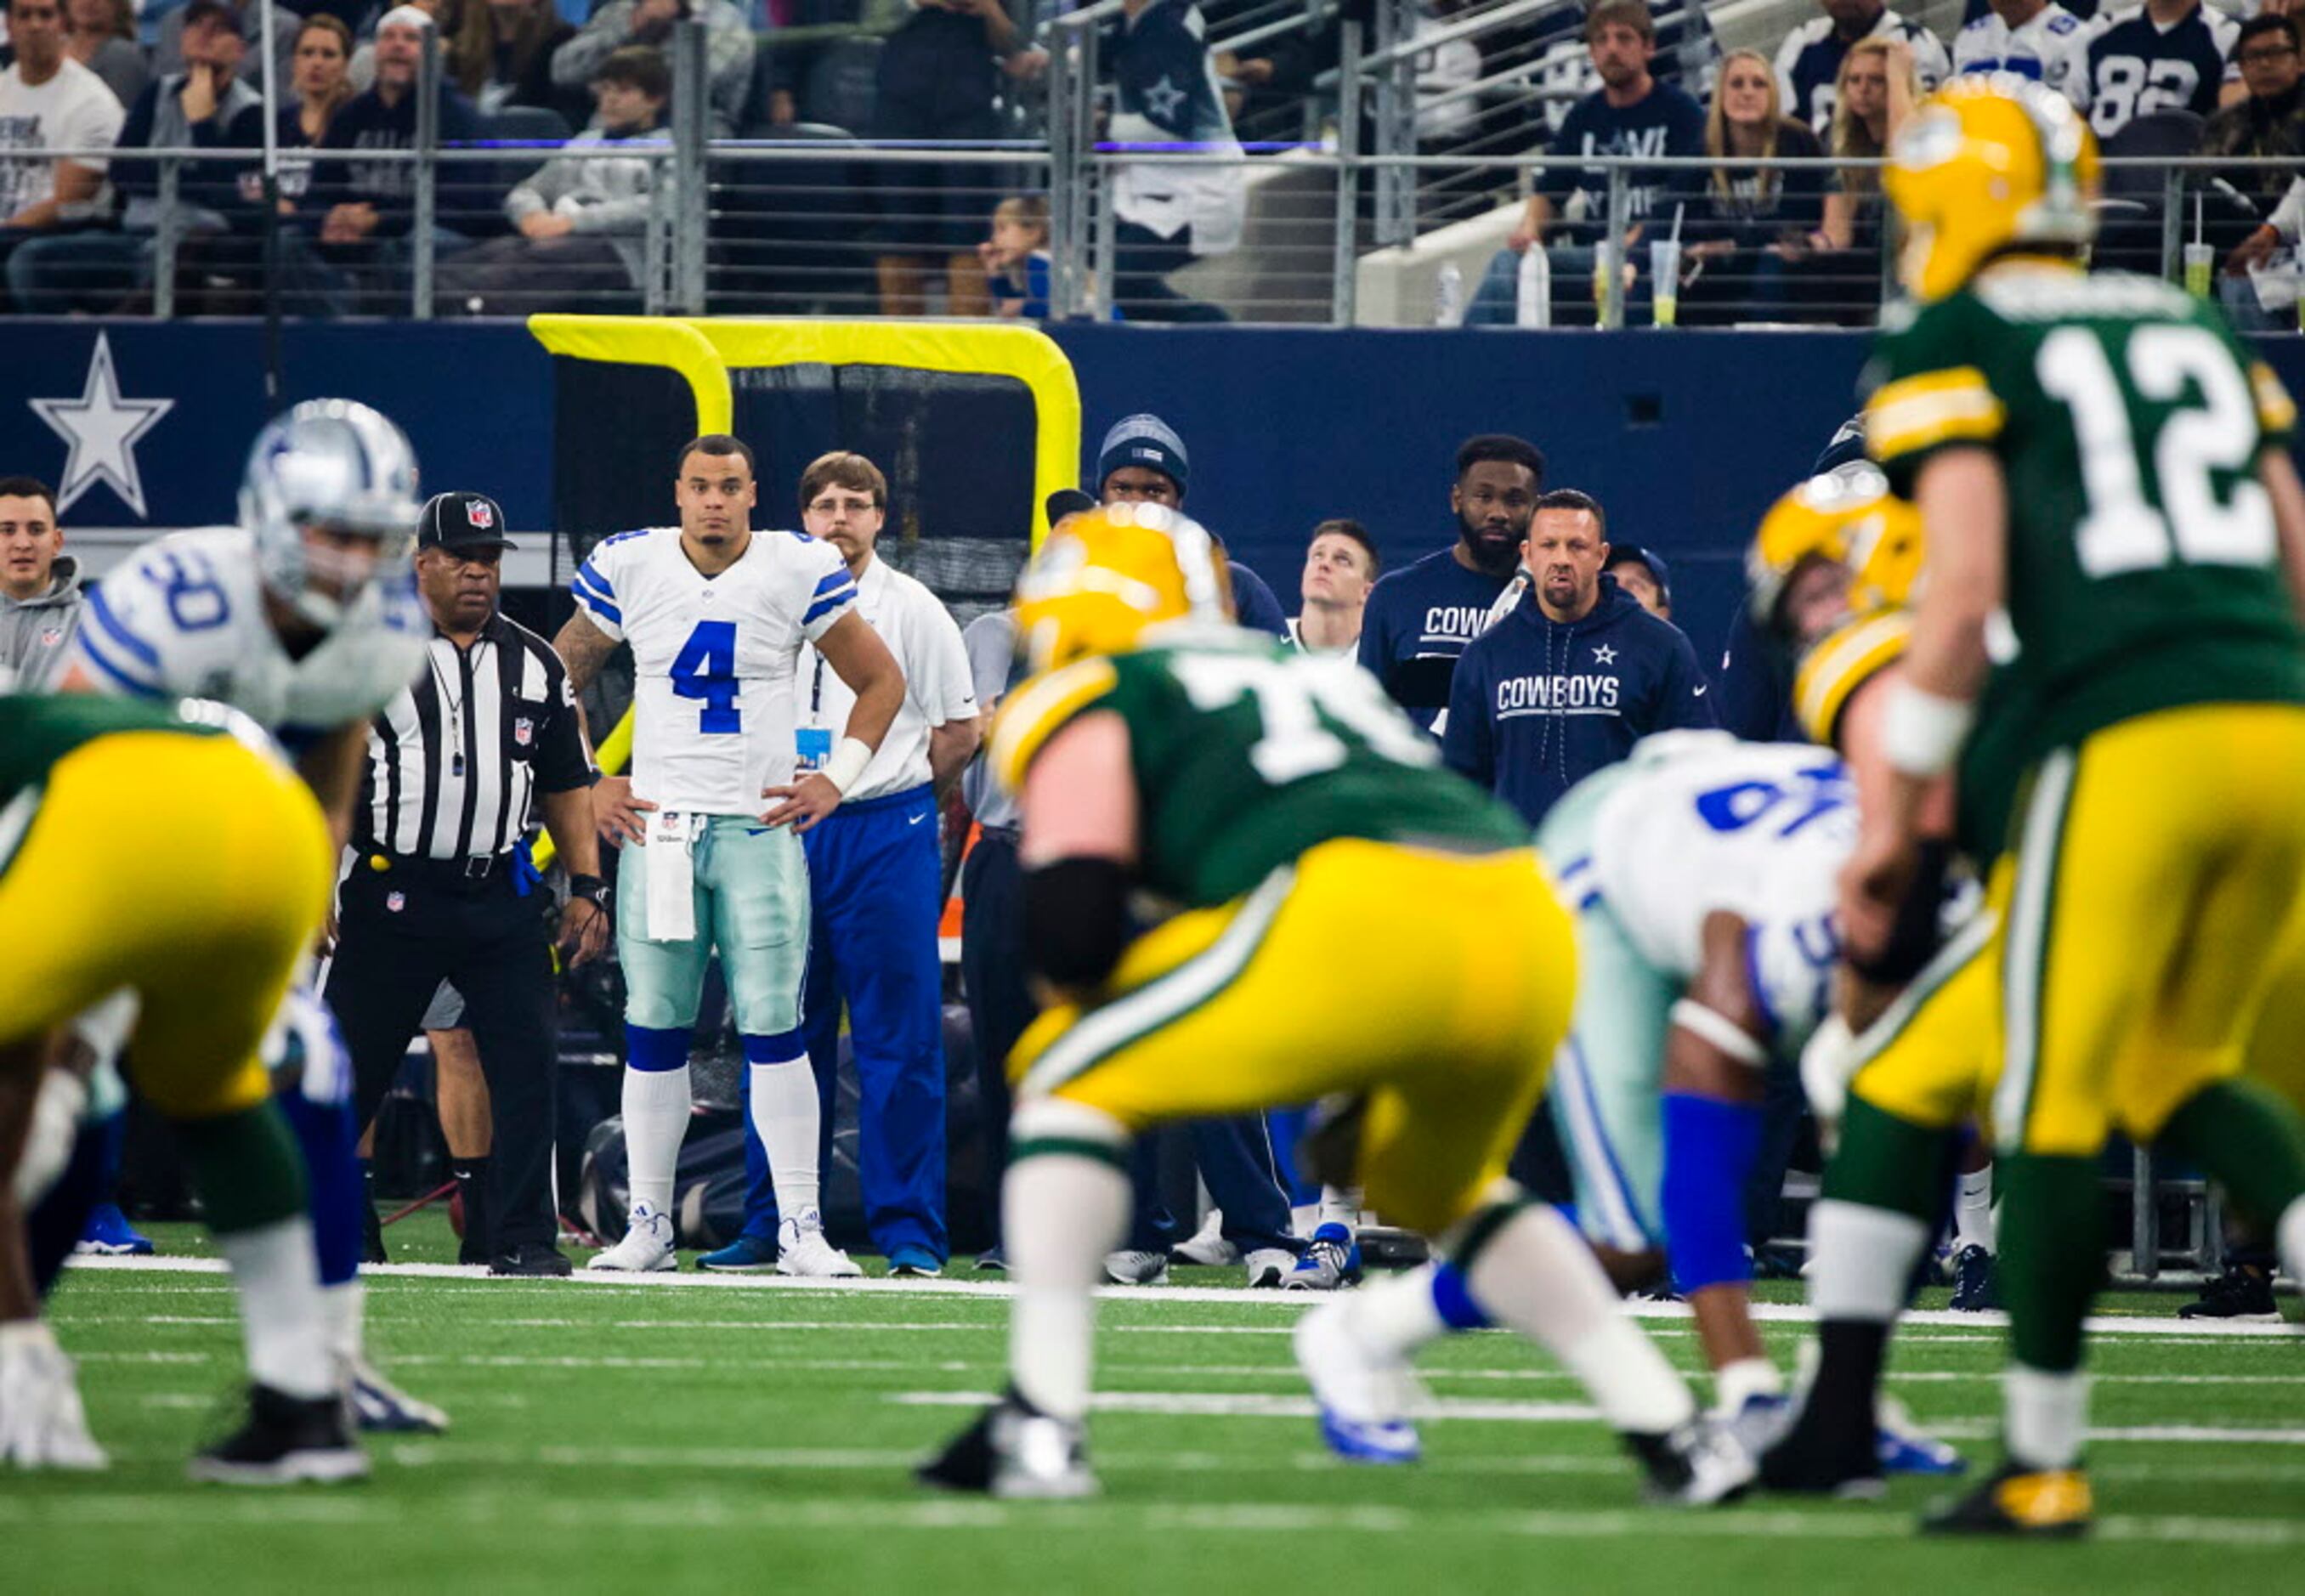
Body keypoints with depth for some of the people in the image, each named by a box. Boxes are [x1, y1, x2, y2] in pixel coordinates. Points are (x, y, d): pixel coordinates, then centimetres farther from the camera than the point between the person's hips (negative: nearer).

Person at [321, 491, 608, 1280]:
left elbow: (567, 783, 16)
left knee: (529, 1059, -7)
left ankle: (520, 1237, -1)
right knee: (350, 1066, 0)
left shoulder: (534, 663, 12)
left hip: (498, 900, 3)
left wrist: (586, 886, 7)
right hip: (393, 891, -3)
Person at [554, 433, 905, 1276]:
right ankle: (648, 1223, 11)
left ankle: (800, 1228, -2)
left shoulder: (798, 573, -2)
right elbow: (560, 681, 16)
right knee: (653, 1032, 3)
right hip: (656, 826, 2)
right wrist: (586, 786, 7)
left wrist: (834, 779, 1)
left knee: (774, 1030, -5)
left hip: (763, 828, -2)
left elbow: (881, 682, 10)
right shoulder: (629, 568, 2)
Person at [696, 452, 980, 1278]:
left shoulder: (912, 610, 0)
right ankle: (771, 1226, 13)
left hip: (887, 839, -4)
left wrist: (891, 794, 4)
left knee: (898, 1040, -5)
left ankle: (909, 1232, -4)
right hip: (786, 834, 4)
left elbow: (961, 730, 3)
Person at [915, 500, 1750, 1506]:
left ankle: (1043, 1423, 2)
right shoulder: (1315, 674, 37)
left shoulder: (1083, 703, 16)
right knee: (1442, 1189, 33)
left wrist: (1087, 996, 23)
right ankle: (1674, 1434, 24)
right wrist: (1366, 1101, 41)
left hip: (1365, 928, -7)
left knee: (1072, 1079, 12)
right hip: (1532, 930, 7)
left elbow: (1071, 923, 1)